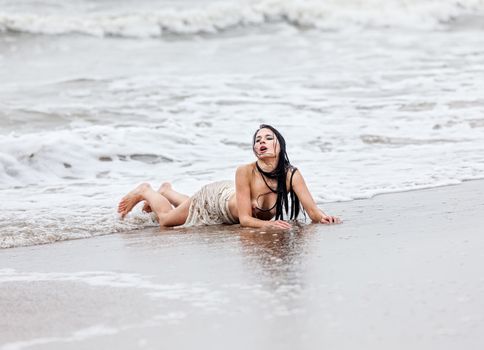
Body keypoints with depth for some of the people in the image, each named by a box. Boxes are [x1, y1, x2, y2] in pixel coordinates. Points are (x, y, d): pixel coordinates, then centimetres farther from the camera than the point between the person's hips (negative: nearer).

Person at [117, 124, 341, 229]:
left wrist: (322, 217, -59)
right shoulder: (245, 172, -41)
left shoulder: (291, 175, -35)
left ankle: (167, 191, 62)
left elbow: (313, 212, -37)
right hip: (216, 198, -4)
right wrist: (268, 223, -58)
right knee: (165, 220, 16)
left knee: (198, 212, 35)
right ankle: (145, 192, 46)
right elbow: (245, 219, -39)